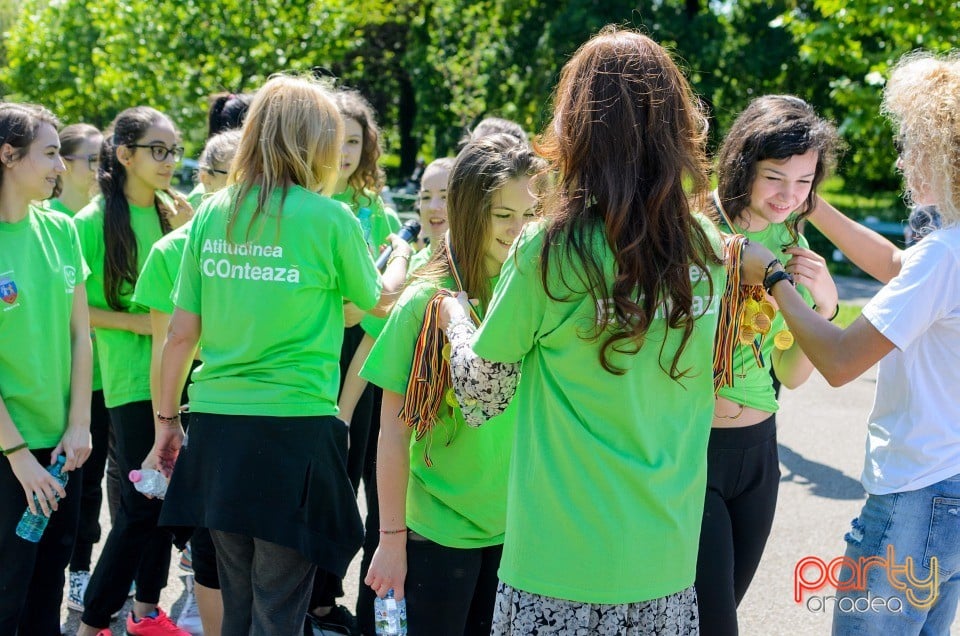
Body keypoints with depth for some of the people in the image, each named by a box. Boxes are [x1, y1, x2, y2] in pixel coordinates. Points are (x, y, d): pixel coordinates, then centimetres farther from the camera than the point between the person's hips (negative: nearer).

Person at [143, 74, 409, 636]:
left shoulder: (212, 215, 4)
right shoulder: (329, 219, -8)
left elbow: (181, 333, 4)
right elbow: (377, 301, 10)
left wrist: (167, 420, 16)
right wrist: (400, 254, 31)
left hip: (217, 422, 5)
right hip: (294, 426, -5)